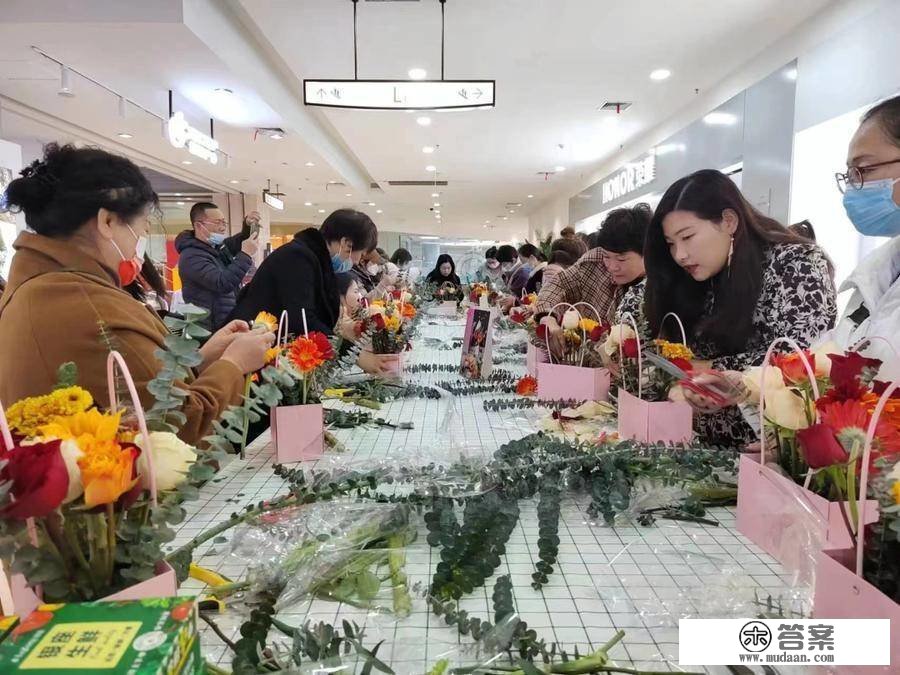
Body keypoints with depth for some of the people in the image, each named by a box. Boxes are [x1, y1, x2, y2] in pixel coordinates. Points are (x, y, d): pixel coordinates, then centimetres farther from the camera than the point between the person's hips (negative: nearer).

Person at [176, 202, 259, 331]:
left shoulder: (218, 246, 10)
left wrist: (248, 225, 7)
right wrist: (245, 254, -23)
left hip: (230, 323, 8)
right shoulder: (191, 256, -17)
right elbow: (223, 284, -30)